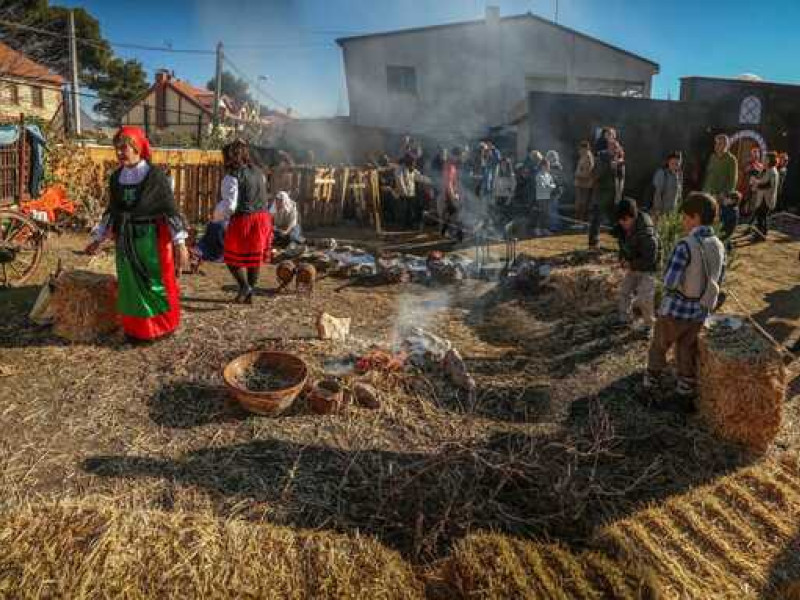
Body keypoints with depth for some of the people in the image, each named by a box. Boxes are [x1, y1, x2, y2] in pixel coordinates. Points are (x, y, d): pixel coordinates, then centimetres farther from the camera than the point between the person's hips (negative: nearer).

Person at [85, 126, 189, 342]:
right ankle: (136, 329, 25)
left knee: (155, 283, 4)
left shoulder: (155, 175, -9)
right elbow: (111, 211, 16)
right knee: (130, 285, 11)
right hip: (125, 241, 5)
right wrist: (98, 239, 17)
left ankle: (161, 328, 21)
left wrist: (180, 243, -13)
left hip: (152, 238, -5)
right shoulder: (116, 177, 6)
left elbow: (171, 209, -9)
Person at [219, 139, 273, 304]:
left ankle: (244, 286, -8)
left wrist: (219, 213, 1)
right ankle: (249, 294, 20)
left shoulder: (232, 177, -13)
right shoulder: (257, 173, 9)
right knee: (255, 258, 13)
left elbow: (229, 205, -17)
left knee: (233, 257, 11)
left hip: (243, 219, -6)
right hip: (263, 217, 6)